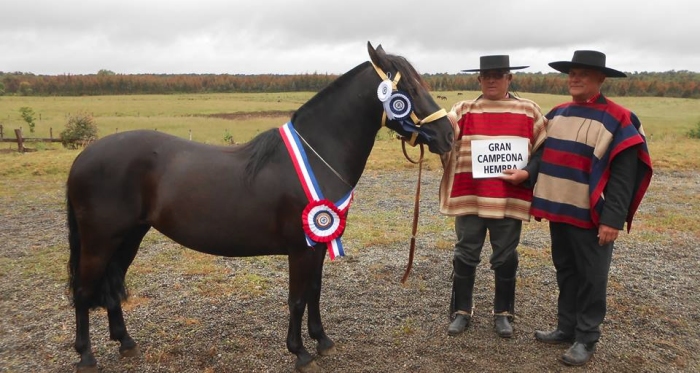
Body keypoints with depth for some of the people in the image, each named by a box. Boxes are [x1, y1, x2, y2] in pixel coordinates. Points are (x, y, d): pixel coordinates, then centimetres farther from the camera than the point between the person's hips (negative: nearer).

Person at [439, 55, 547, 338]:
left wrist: (527, 173, -10)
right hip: (469, 198, 0)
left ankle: (503, 314, 29)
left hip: (510, 199, 0)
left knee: (505, 258, 11)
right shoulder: (464, 110, 4)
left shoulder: (529, 111, 4)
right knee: (465, 256, 9)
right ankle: (461, 312, 26)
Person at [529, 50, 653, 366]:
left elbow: (624, 176, -15)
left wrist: (613, 220, -19)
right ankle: (566, 328, 32)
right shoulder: (556, 114, 8)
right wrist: (539, 201, 9)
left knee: (591, 278, 7)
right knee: (565, 272, 17)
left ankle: (586, 338, 22)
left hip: (592, 217, -6)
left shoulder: (617, 121, -11)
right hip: (558, 211, 6)